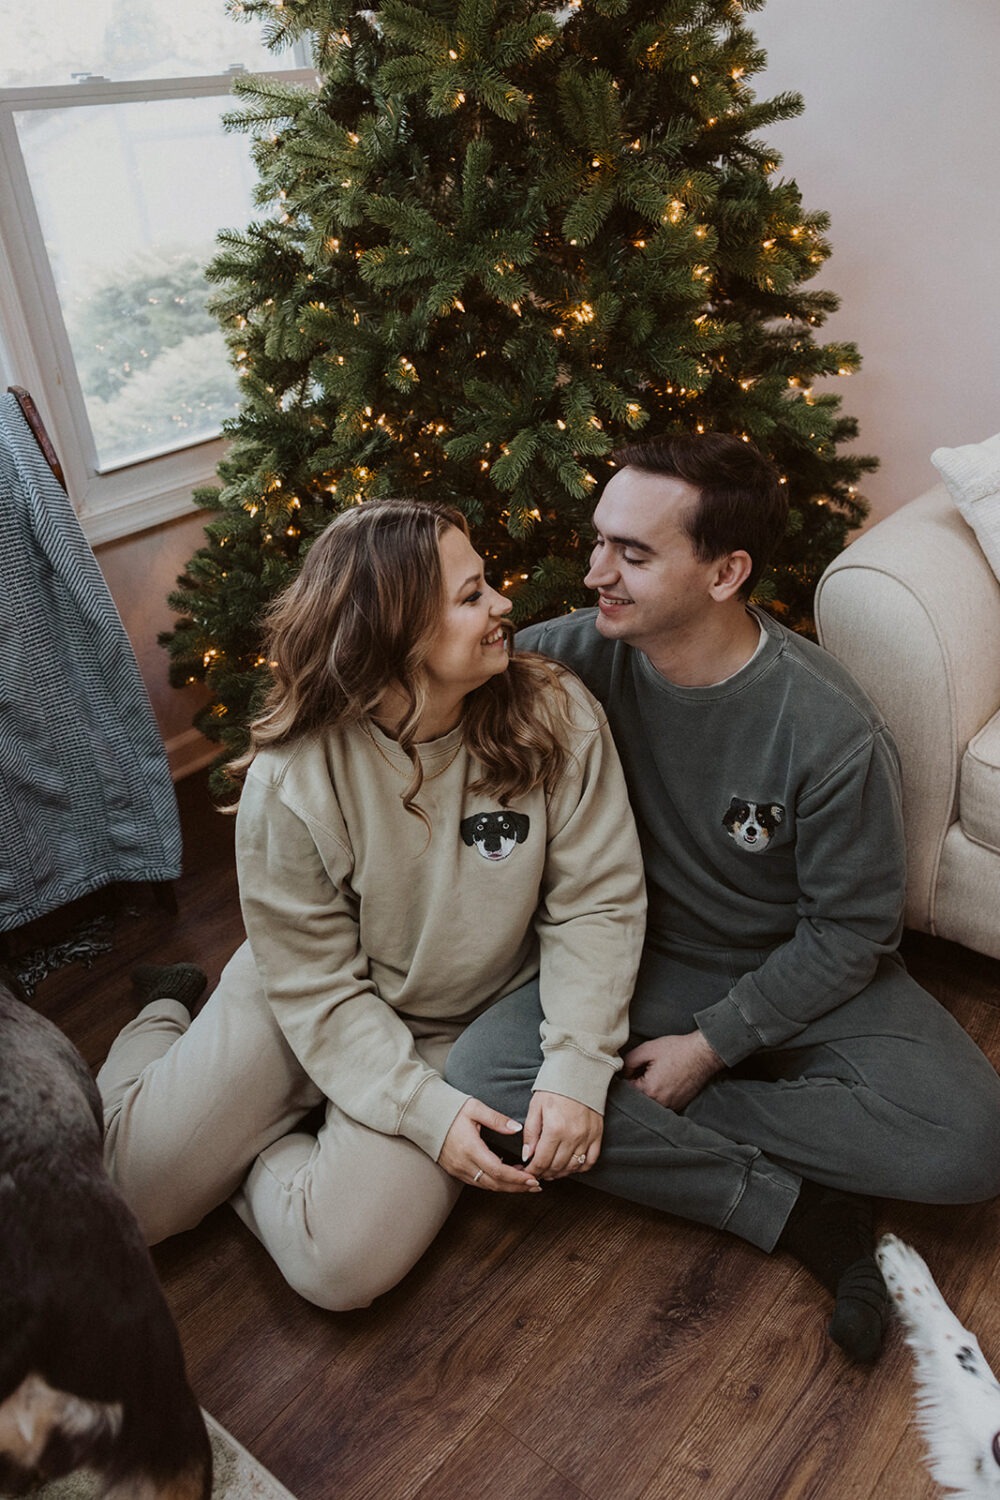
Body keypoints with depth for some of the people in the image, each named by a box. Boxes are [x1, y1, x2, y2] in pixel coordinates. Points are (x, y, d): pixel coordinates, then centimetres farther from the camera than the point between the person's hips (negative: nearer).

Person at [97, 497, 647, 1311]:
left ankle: (258, 1152, 16)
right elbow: (313, 981, -16)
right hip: (305, 1004, 0)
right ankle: (168, 1017, 30)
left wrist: (576, 1070, -21)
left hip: (460, 1028, 1)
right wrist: (425, 1111, -22)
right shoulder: (292, 779, -23)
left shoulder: (557, 716, -20)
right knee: (125, 1194, 0)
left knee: (343, 1262, -17)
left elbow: (597, 902, -13)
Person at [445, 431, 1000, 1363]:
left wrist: (710, 1046, -14)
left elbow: (848, 931, -13)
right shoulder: (574, 656, -15)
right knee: (479, 1085, -25)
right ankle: (796, 1209, -13)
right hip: (638, 962, 2)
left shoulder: (831, 735, -23)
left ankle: (640, 1124, -11)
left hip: (801, 978, -1)